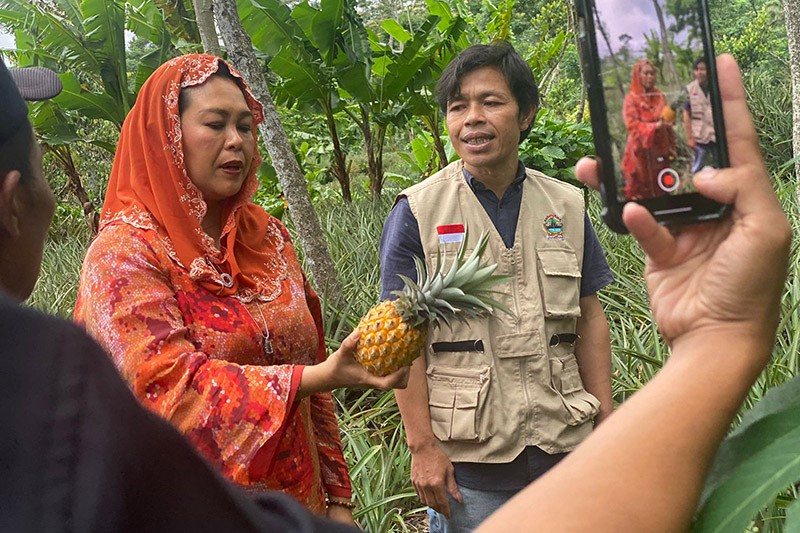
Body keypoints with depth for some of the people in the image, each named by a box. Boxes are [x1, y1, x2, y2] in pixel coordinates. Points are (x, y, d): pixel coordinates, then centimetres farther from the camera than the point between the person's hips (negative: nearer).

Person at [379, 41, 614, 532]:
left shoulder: (567, 206, 4)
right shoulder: (417, 213, -6)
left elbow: (590, 319, 9)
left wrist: (609, 424, 5)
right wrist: (423, 445, -11)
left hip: (563, 446, 3)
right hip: (467, 458, -3)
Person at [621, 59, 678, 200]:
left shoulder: (660, 96, 9)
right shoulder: (631, 98, -6)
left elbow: (668, 124, 13)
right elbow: (632, 125, -17)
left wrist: (672, 147, 11)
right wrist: (655, 126, -29)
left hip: (660, 150, 4)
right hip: (641, 151, -4)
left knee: (661, 188, 7)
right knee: (640, 190, 0)